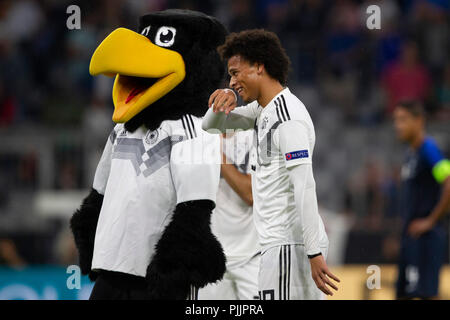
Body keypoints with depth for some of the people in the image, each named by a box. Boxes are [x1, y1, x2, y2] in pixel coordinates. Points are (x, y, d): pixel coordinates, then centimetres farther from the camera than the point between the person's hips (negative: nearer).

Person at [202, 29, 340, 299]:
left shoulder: (289, 119, -16)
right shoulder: (264, 110, 15)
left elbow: (305, 188, -22)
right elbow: (211, 125, 26)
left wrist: (314, 253, -25)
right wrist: (226, 97, 3)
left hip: (290, 246, -10)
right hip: (278, 240, 10)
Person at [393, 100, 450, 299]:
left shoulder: (429, 149, -13)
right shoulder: (411, 153, 15)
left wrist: (431, 221, -17)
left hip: (426, 236, -10)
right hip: (410, 235, 10)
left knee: (426, 294, -11)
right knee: (402, 294, 10)